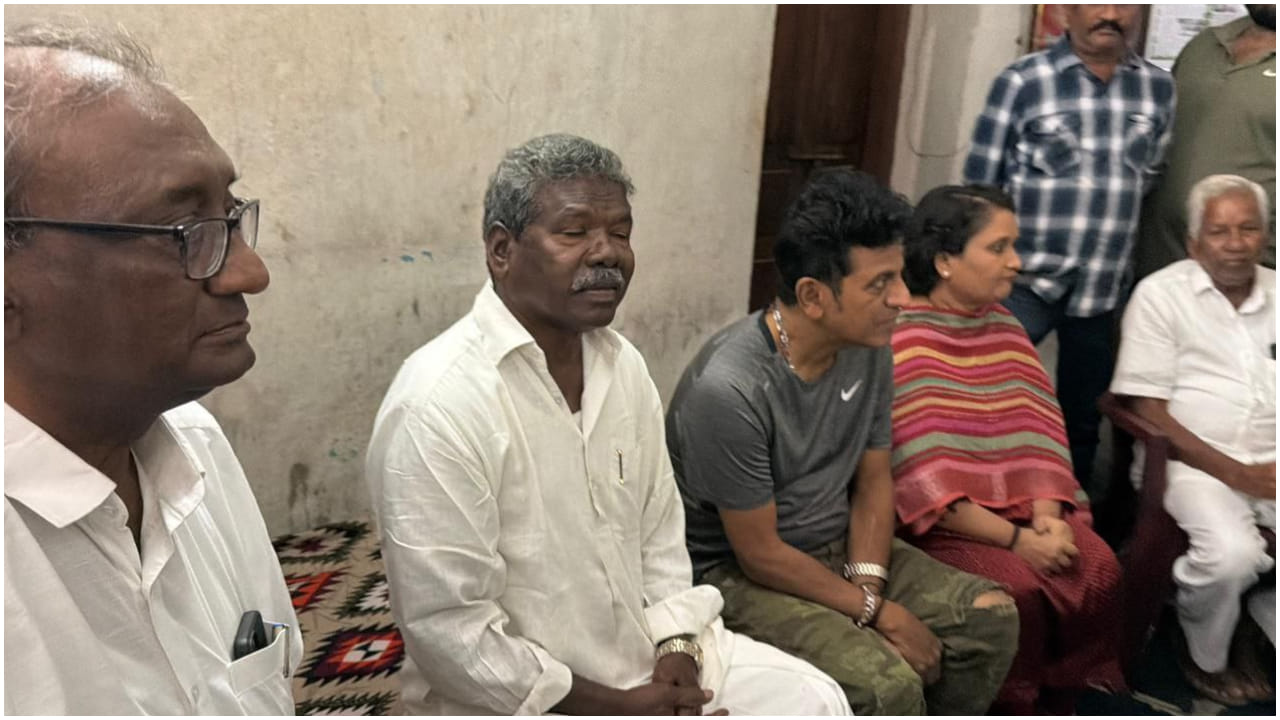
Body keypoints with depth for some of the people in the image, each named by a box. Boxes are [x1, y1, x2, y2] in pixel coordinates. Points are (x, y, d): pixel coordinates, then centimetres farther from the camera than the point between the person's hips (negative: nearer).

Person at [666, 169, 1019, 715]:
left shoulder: (869, 350, -5)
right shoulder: (728, 388, -28)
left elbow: (873, 480, 6)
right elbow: (760, 553, -21)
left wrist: (867, 581, -10)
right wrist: (878, 613, -17)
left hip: (838, 548, 7)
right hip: (739, 574, -7)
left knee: (990, 616, -5)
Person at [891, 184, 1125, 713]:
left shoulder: (1003, 325, 9)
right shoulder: (897, 338, -16)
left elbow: (1036, 431, 2)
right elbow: (921, 476, -20)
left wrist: (1046, 517, -14)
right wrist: (1014, 539, -20)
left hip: (1016, 505, 7)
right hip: (936, 520, -7)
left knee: (1098, 568, -13)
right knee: (1016, 587, -25)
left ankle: (1058, 702, 7)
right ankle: (1007, 706, 1)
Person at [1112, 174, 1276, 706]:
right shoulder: (1161, 294, -3)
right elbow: (1146, 408, -8)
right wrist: (1235, 472, -14)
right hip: (1192, 461, -4)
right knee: (1232, 553, -30)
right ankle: (1206, 659, 1)